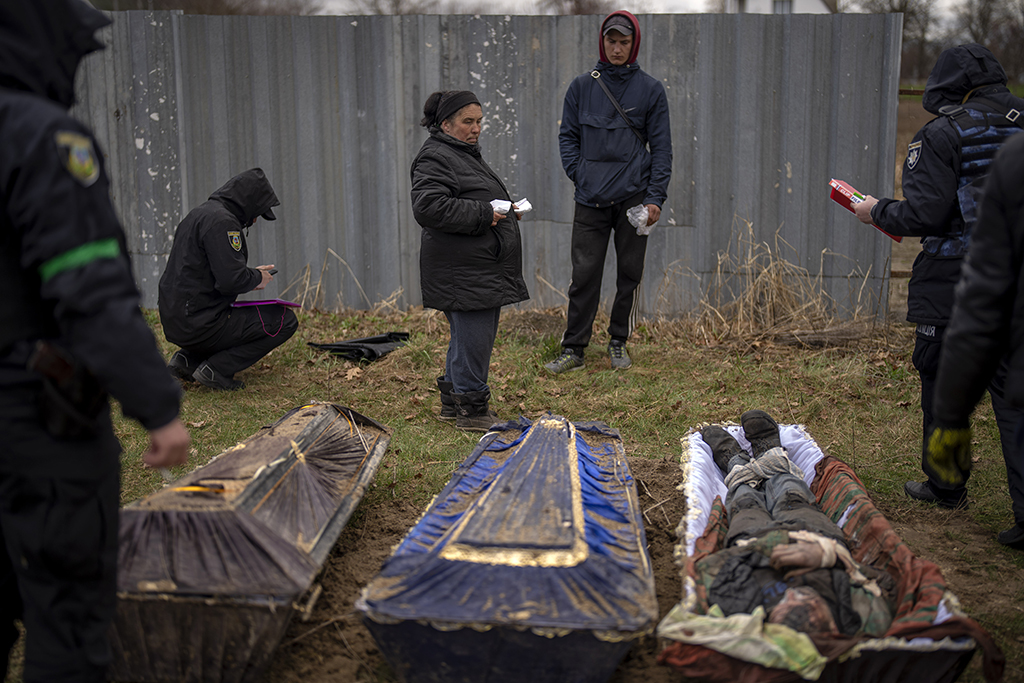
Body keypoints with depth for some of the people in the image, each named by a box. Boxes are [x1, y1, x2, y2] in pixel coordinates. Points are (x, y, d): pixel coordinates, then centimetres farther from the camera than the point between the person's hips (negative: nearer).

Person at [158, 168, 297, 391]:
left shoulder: (200, 213, 16)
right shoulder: (222, 221, -16)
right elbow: (230, 280, -23)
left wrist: (251, 274, 16)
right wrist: (257, 278, -3)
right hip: (199, 323, -10)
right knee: (285, 321, -5)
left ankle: (188, 359, 14)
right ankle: (216, 368, -8)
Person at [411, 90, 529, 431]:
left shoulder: (466, 154, 22)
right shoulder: (434, 157, -11)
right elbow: (428, 207, -24)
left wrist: (503, 209, 13)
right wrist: (482, 214, -21)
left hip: (483, 268, 11)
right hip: (461, 272, -11)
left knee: (473, 335, 15)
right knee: (473, 336, -8)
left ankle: (453, 400, 27)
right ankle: (471, 409, 2)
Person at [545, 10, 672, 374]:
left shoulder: (651, 89, 4)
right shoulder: (581, 87, 8)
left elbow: (661, 146, 3)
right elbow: (567, 136, 12)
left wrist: (656, 196, -5)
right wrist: (579, 175, -2)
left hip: (633, 197, 0)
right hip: (590, 198, 0)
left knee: (629, 273, 6)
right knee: (584, 274, -1)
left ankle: (619, 342, 20)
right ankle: (573, 348, 6)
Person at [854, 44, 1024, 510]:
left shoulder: (942, 135, -10)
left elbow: (924, 214, -15)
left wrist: (878, 211, 1)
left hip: (952, 283, -5)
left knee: (941, 384, 11)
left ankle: (946, 486, 23)